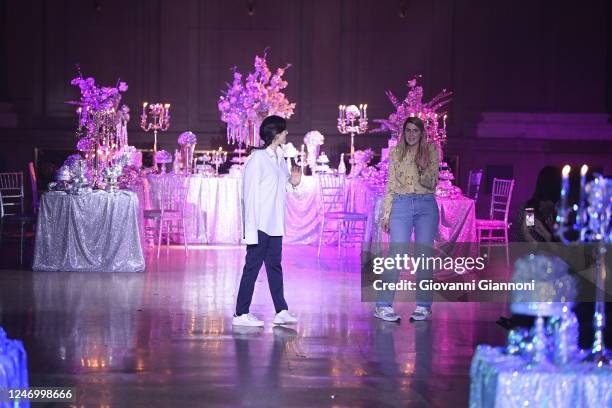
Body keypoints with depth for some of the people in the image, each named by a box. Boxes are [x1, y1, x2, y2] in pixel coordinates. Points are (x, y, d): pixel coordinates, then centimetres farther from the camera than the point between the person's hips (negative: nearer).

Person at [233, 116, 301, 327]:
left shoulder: (279, 157, 12)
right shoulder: (257, 159, -13)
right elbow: (250, 194, -15)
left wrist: (292, 182, 1)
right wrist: (251, 229, -18)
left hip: (275, 225, 8)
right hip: (260, 224, -8)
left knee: (274, 266, 10)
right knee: (252, 266, -3)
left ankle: (281, 311, 14)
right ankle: (241, 314, 3)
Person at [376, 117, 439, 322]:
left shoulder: (431, 151, 4)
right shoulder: (395, 153, 9)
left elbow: (431, 184, -1)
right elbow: (390, 184, 11)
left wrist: (423, 168, -21)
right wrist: (386, 213, 6)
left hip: (426, 206, 0)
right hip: (401, 204, 0)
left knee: (424, 256, 2)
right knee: (396, 255, -7)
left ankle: (423, 306, 9)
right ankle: (384, 305, -5)